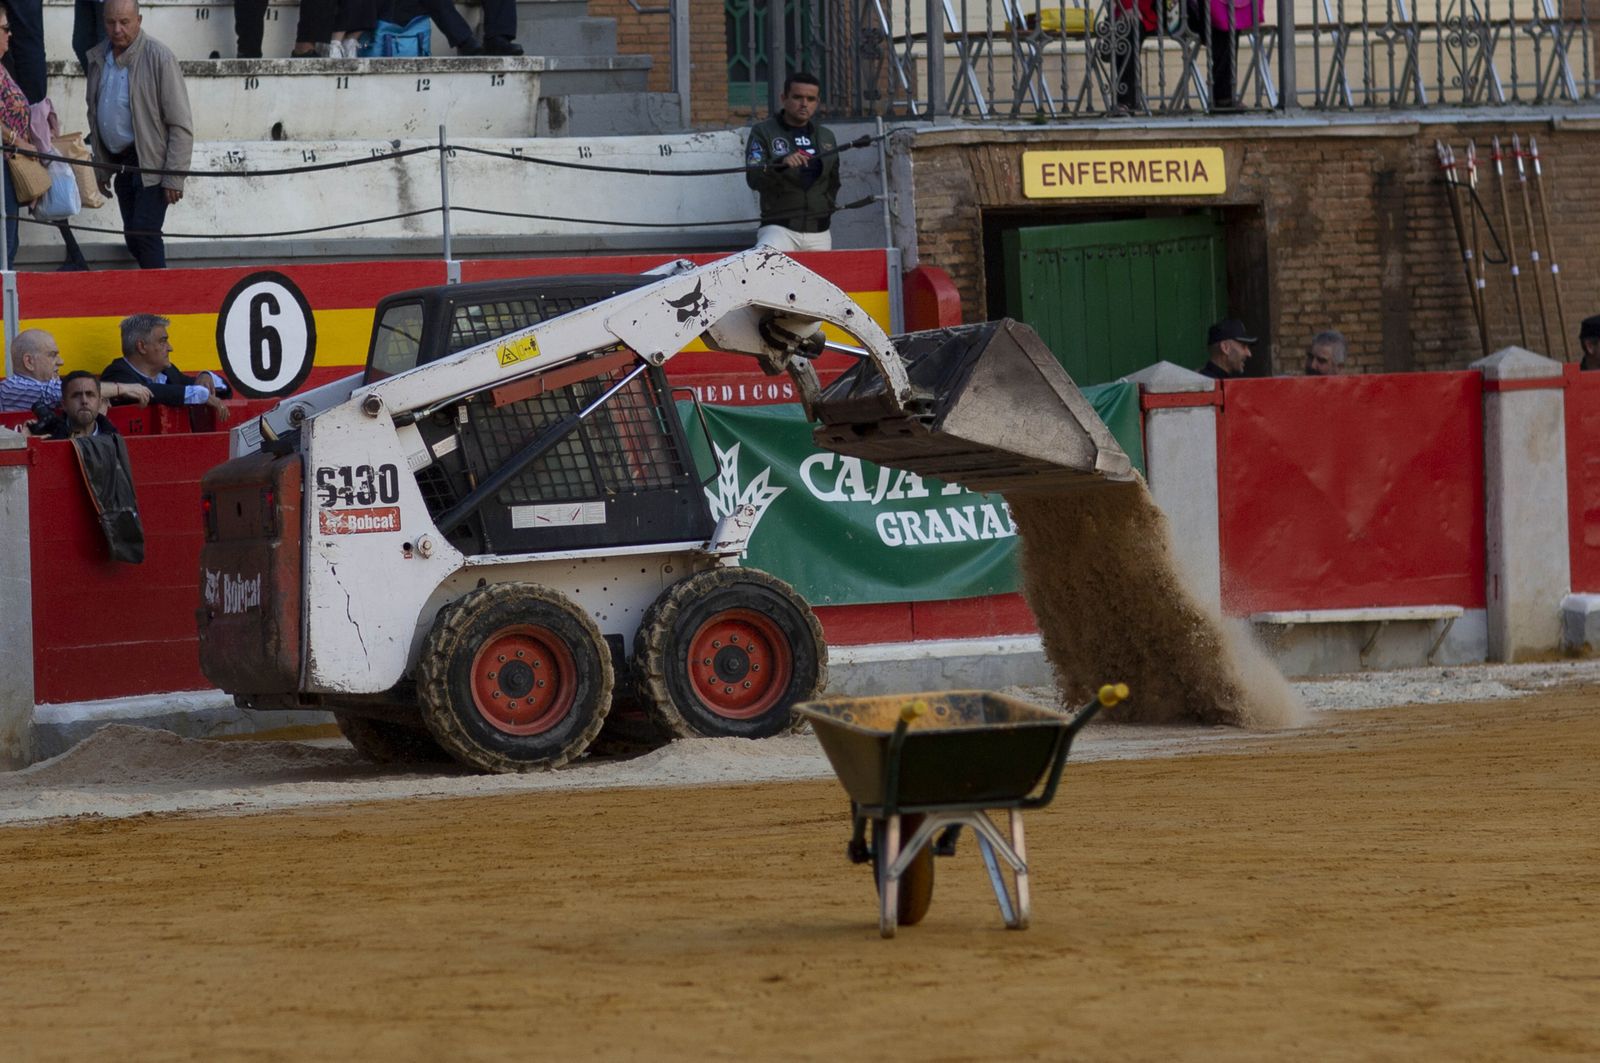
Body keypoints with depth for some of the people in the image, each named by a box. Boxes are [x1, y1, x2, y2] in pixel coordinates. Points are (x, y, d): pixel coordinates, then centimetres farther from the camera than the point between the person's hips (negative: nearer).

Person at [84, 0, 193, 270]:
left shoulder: (159, 57, -13)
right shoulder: (98, 58, 7)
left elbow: (181, 126, -13)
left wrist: (174, 178, -17)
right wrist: (102, 167, 18)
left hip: (151, 163, -7)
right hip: (120, 163, 7)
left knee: (145, 234, -15)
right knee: (132, 238, 8)